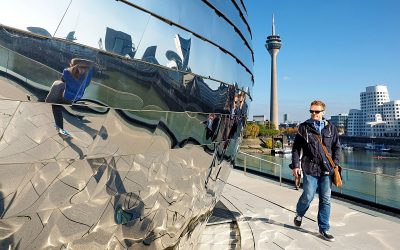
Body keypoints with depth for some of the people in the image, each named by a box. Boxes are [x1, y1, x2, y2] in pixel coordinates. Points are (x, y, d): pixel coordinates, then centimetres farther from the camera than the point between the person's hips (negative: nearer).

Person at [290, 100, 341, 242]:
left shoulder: (331, 128, 8)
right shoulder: (304, 127, 2)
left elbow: (336, 147, 13)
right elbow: (296, 148, 3)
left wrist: (335, 164, 3)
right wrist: (295, 165, -3)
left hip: (327, 170, 3)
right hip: (310, 168, -2)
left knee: (326, 200, 7)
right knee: (308, 196, -1)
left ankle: (324, 229, 22)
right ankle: (299, 214, 31)